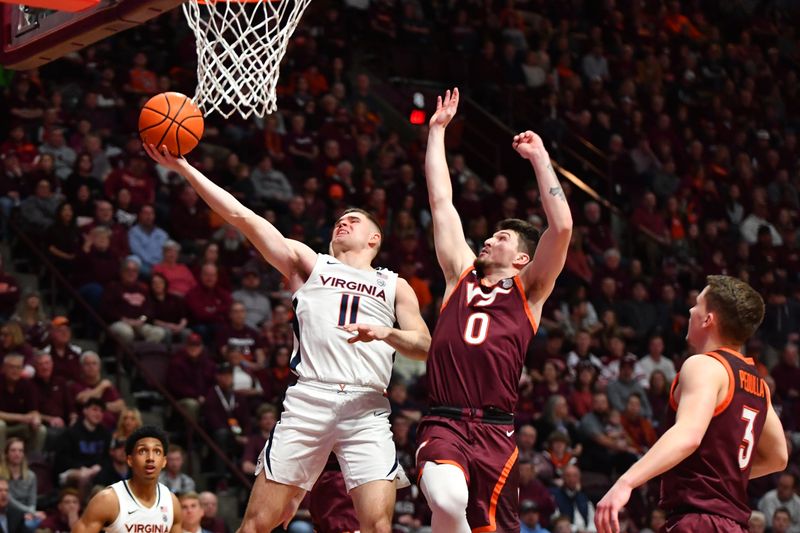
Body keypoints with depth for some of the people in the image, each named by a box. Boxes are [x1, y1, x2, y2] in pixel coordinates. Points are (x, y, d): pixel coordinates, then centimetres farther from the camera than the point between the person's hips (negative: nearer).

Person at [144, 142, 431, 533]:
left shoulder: (394, 286, 22)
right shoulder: (308, 263, 20)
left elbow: (424, 347, 11)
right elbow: (243, 217, 13)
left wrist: (387, 334, -10)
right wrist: (184, 169, 5)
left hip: (366, 408, 0)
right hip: (308, 400, 0)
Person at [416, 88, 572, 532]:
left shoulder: (529, 291, 14)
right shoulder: (461, 275, 21)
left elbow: (562, 227, 0)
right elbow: (442, 201, 23)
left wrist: (539, 159, 3)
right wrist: (437, 131, 26)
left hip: (496, 432, 0)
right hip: (443, 424, 0)